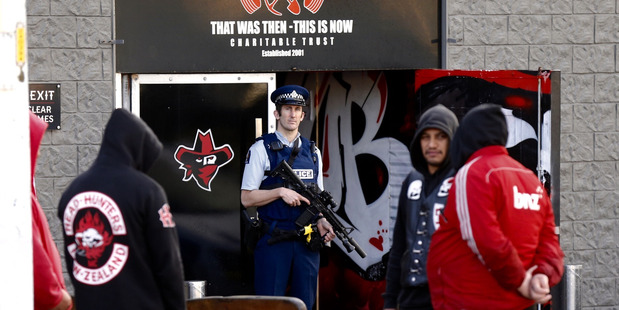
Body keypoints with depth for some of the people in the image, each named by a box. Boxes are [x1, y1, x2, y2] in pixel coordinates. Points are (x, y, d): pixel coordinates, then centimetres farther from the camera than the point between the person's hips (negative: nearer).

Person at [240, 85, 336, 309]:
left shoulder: (312, 152, 13)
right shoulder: (261, 149, -1)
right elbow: (246, 198, -4)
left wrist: (321, 222, -2)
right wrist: (281, 192, -15)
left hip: (306, 242, 4)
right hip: (273, 242, -4)